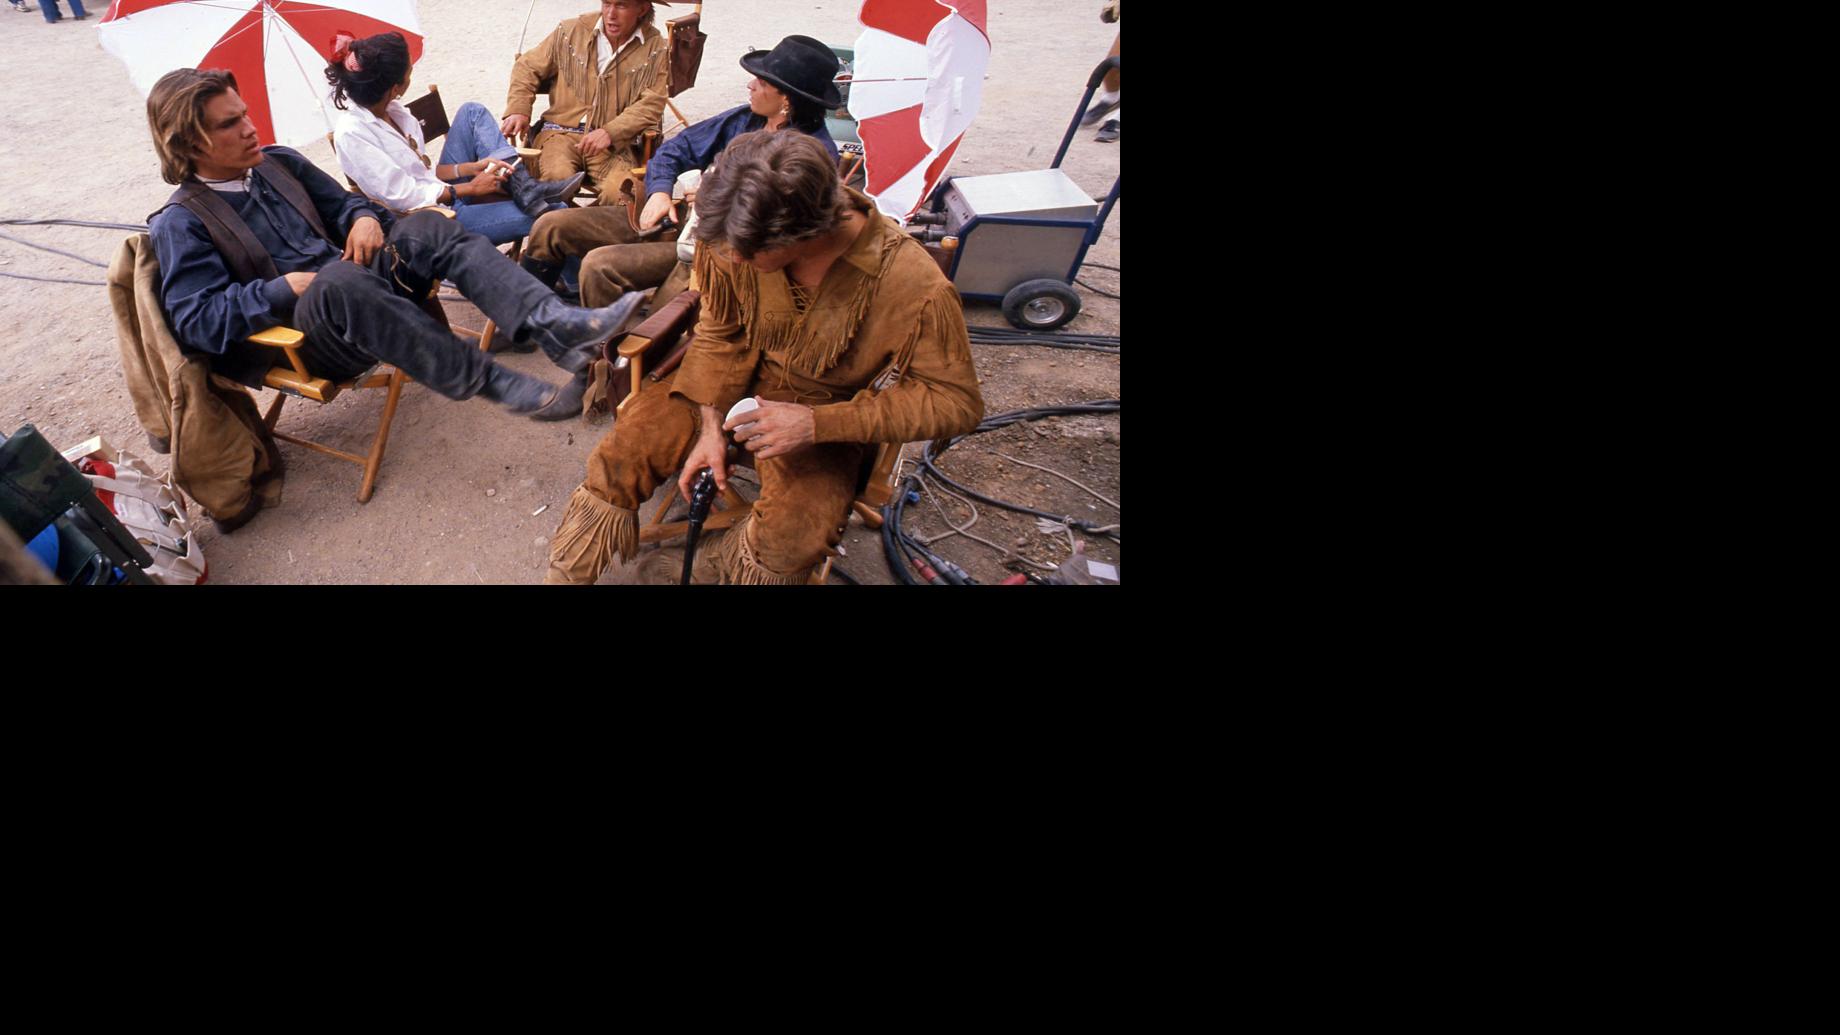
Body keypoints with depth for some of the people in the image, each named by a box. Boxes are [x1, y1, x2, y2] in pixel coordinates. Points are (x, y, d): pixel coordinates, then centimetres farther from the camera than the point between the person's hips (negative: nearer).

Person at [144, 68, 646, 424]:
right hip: (301, 337, -6)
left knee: (427, 227, -20)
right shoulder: (180, 224, -3)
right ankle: (500, 386, -43)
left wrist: (364, 218, -3)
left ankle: (555, 324, -42)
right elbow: (196, 318, -12)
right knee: (341, 279, -41)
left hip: (356, 300, 6)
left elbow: (341, 203, 22)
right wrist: (285, 286, -21)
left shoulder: (279, 163, 16)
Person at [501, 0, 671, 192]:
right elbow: (528, 67, 15)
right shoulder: (570, 31, 7)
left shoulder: (657, 48, 3)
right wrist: (519, 110, -2)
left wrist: (610, 132, -19)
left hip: (616, 142, -1)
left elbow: (651, 104, -5)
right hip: (561, 131, 1)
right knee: (556, 178, -31)